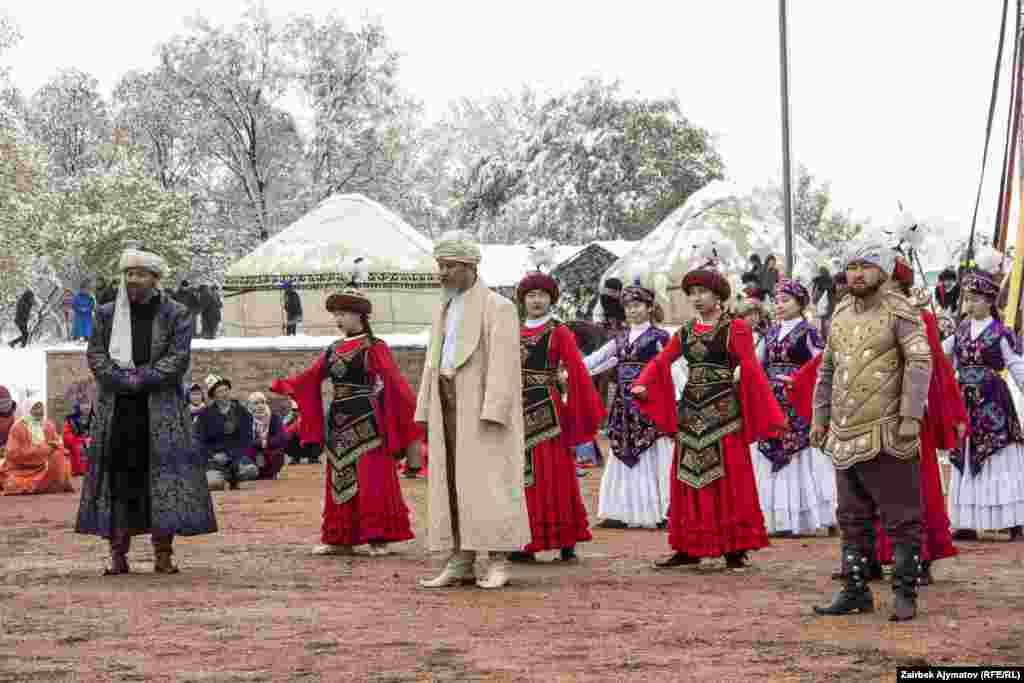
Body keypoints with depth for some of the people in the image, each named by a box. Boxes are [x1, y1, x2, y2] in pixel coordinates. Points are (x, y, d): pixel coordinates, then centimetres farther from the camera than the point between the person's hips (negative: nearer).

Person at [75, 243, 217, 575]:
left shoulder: (175, 315, 3)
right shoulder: (107, 314, 10)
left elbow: (178, 359, -6)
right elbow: (95, 355, 4)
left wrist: (140, 380, -14)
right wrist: (123, 381, -12)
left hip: (161, 410, -2)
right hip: (116, 410, 2)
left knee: (164, 476, -6)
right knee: (118, 478, -1)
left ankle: (163, 555, -1)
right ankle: (118, 555, 2)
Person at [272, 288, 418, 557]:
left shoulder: (374, 347, -5)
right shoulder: (333, 350, 14)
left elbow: (394, 381, -13)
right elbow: (310, 377, 13)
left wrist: (414, 410, -21)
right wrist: (280, 385, 4)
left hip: (366, 421, -7)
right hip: (339, 421, 7)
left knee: (372, 480, -6)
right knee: (340, 481, 9)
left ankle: (377, 538, -1)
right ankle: (340, 539, 14)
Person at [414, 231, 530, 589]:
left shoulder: (498, 307, -8)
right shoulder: (444, 311, 15)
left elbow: (503, 365, -15)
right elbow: (433, 364, 15)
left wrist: (492, 414, -23)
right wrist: (427, 413, 9)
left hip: (485, 406, -7)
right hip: (450, 407, 7)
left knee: (488, 483, -9)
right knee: (454, 483, 4)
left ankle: (498, 564, -4)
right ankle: (460, 564, 5)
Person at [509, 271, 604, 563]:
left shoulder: (559, 333, -1)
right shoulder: (515, 333, 13)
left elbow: (577, 372, -7)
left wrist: (589, 411, -13)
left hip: (547, 408, -5)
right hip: (520, 410, 5)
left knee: (554, 474, -4)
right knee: (525, 476, 5)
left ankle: (566, 543, 0)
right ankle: (527, 543, 9)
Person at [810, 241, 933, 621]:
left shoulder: (899, 312, -6)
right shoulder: (841, 314, 14)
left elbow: (920, 363, -12)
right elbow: (827, 369, 20)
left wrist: (911, 416, -20)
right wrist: (820, 416, 15)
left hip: (886, 436, -7)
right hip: (845, 435, 7)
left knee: (901, 518, -2)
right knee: (852, 518, 12)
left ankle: (905, 594, 4)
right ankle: (855, 592, 20)